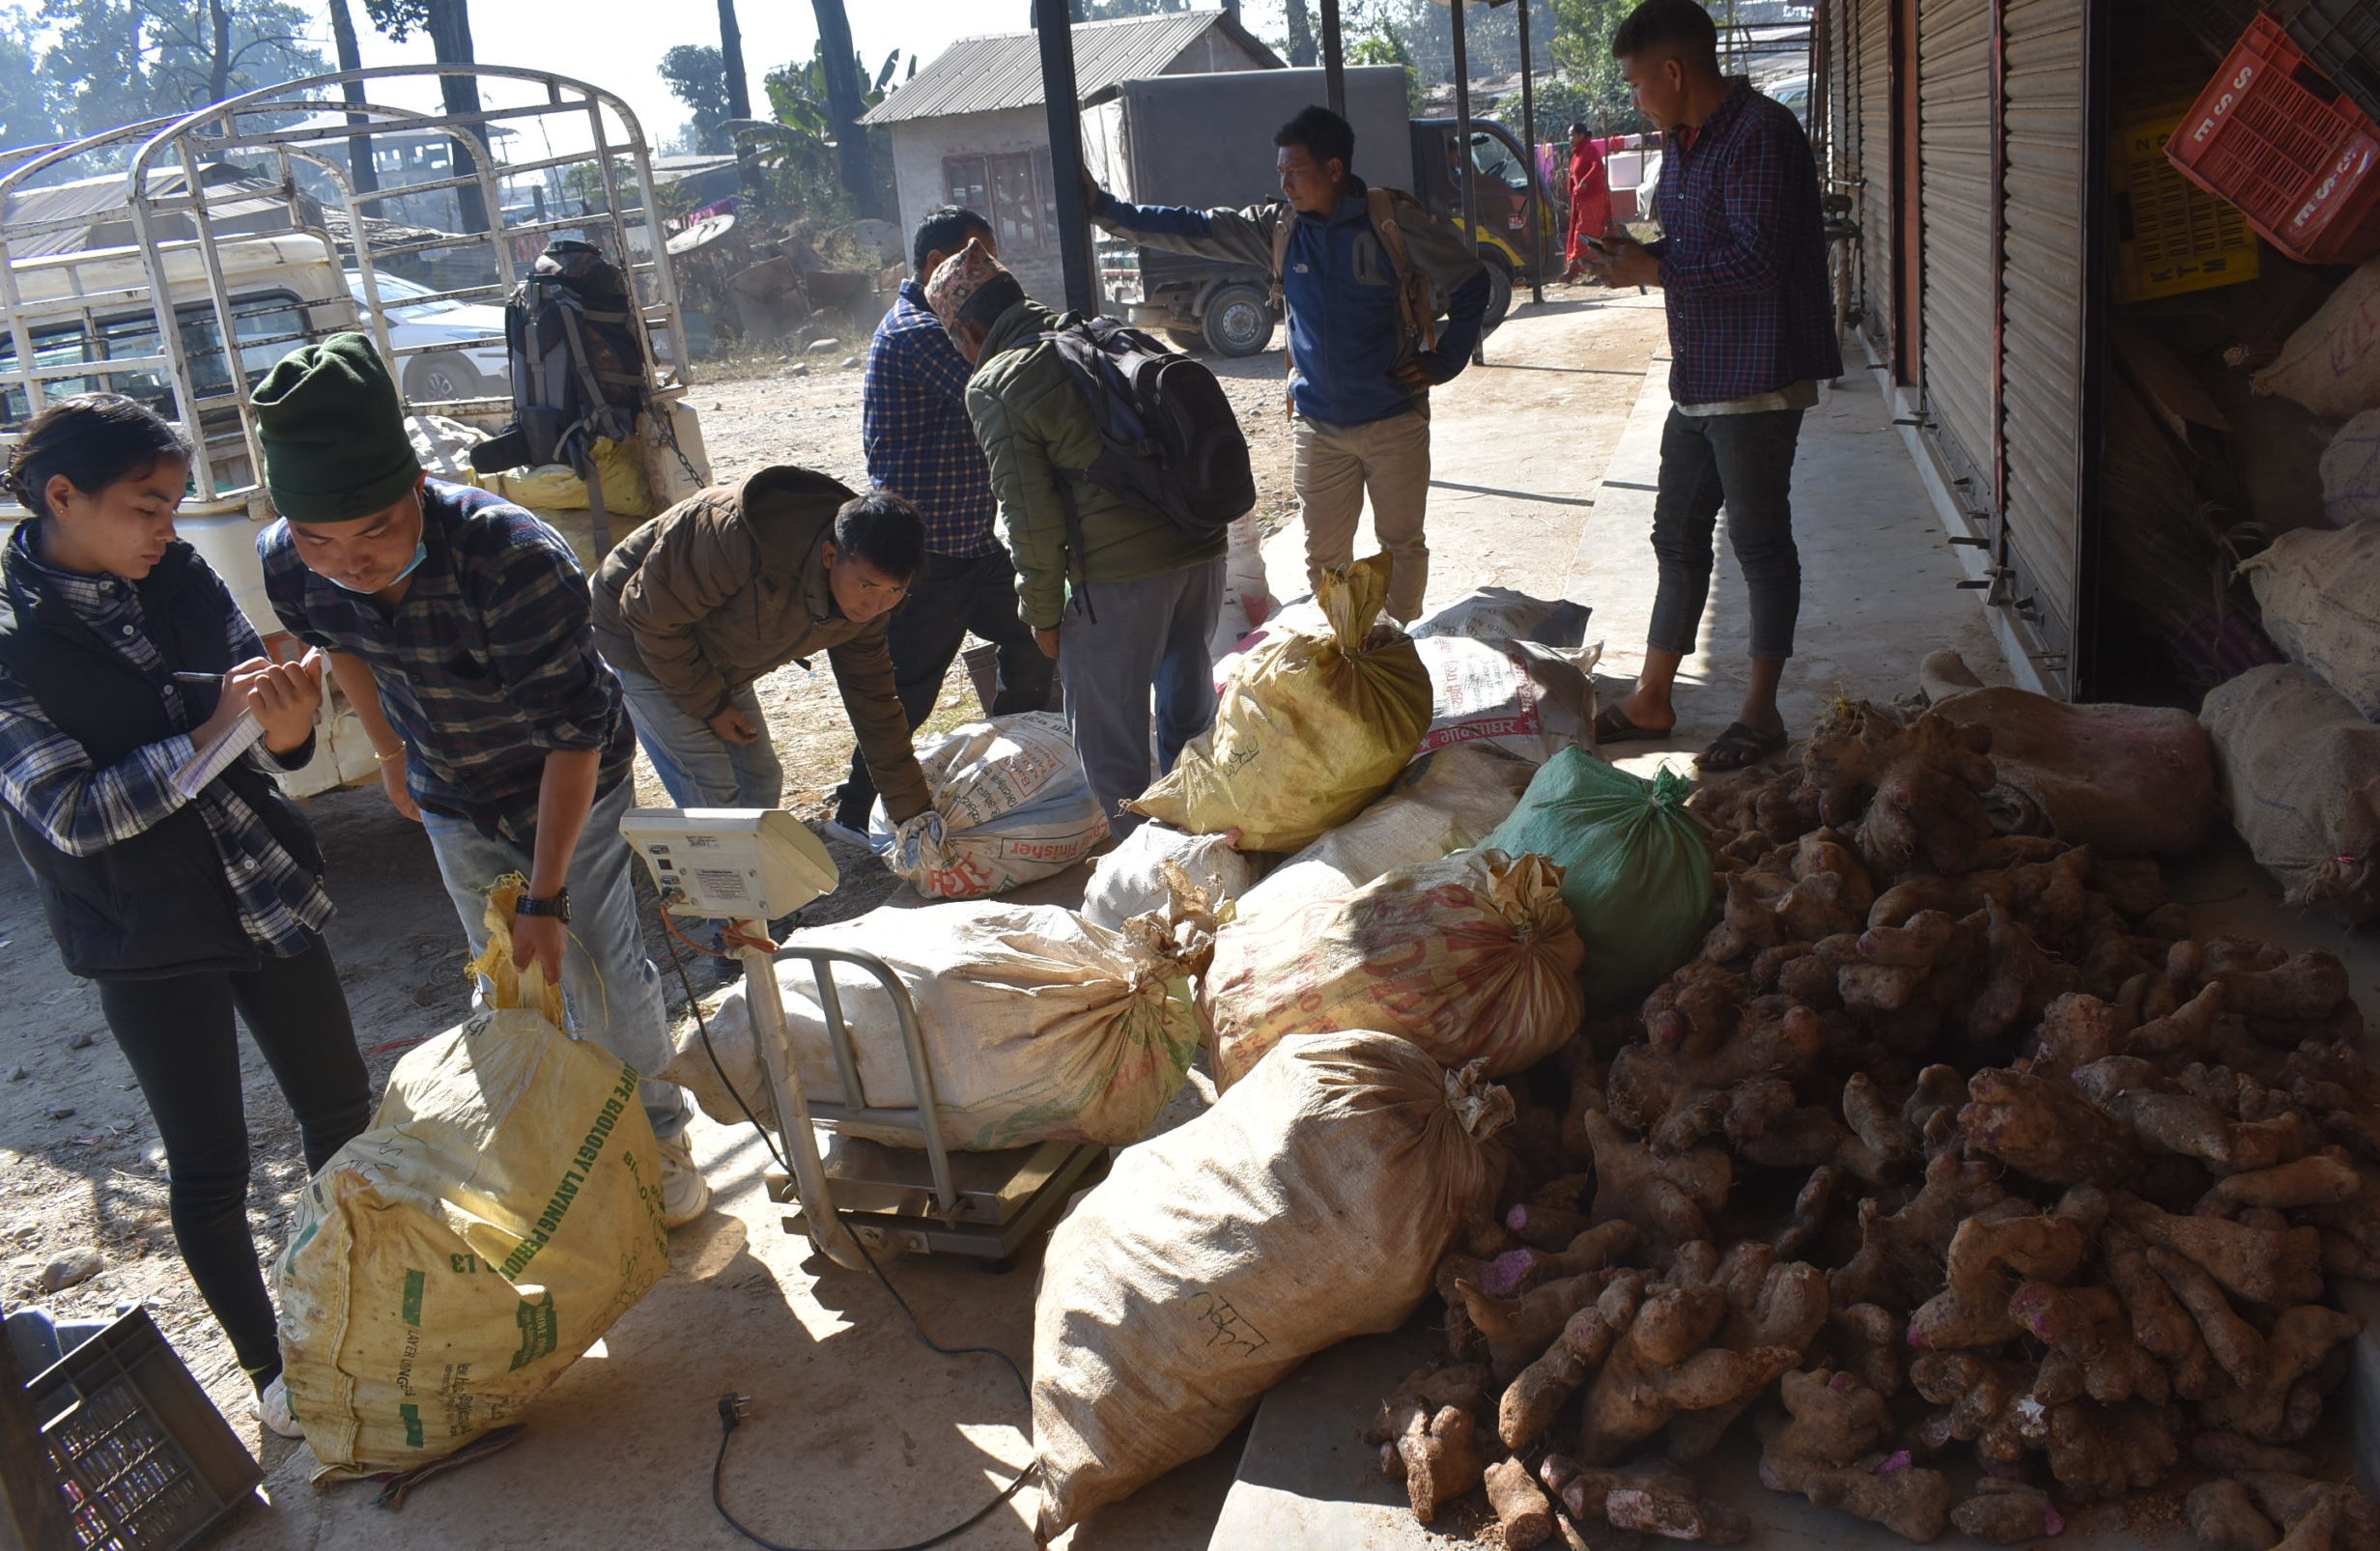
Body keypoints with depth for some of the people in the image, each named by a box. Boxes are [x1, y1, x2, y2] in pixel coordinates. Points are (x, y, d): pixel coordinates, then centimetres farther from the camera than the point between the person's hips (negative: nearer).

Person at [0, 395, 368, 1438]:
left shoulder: (177, 576, -1)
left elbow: (263, 712, 1)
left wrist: (285, 720, -23)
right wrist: (213, 731, -28)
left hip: (267, 892, 5)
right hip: (149, 935, -5)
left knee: (340, 1106, 17)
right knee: (210, 1166, 8)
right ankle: (268, 1363, 28)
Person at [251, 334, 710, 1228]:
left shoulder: (519, 559, -39)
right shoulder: (288, 566, -23)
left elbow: (573, 736, -31)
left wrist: (548, 899, -27)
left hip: (572, 786, -4)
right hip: (454, 801, 4)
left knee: (602, 971, 5)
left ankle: (657, 1132, 28)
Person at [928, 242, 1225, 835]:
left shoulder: (994, 385, -4)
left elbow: (1031, 513, -9)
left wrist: (1044, 613, 1)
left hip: (1119, 572, -7)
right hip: (1202, 545, 7)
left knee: (1108, 729, 8)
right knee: (1188, 702, 23)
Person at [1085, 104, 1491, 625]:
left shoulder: (1395, 220, -9)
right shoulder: (1277, 230, 2)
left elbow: (1470, 281, 0)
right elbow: (1193, 230, 3)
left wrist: (1445, 361, -5)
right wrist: (1104, 207, -3)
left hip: (1394, 420, -4)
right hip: (1319, 426, 4)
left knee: (1402, 543, 7)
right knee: (1324, 553, 8)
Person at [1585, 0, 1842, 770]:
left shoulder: (1760, 134, -16)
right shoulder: (1683, 144, 14)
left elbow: (1756, 259, -24)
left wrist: (1654, 270, -17)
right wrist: (1635, 258, 3)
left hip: (1757, 380, -9)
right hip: (1697, 379, 9)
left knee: (1759, 541, 0)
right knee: (1678, 537, 13)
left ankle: (1762, 711, 12)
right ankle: (1652, 699, 23)